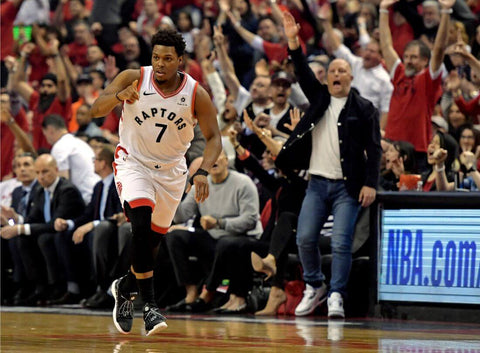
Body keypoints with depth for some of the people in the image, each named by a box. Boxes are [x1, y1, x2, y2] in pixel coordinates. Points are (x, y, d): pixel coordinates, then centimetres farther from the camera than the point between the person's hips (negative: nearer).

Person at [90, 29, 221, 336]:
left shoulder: (196, 94, -15)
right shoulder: (133, 79, -16)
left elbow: (214, 138, -10)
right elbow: (96, 110, -23)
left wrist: (203, 172, -28)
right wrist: (119, 96, -44)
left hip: (171, 170, 3)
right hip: (133, 162, -3)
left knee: (153, 240, 10)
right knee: (141, 226, -24)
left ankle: (125, 288, 39)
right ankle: (149, 305, -20)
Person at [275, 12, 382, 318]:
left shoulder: (364, 109, 1)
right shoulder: (319, 99, 14)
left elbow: (374, 149, -3)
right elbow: (304, 75, 1)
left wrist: (370, 184, -12)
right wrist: (294, 43, -13)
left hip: (347, 187, -4)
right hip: (318, 183, 4)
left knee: (341, 243, -11)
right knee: (305, 238, -2)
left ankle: (337, 296, -6)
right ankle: (315, 287, 16)